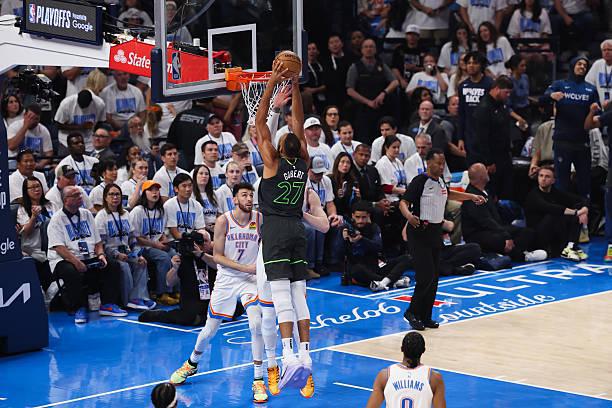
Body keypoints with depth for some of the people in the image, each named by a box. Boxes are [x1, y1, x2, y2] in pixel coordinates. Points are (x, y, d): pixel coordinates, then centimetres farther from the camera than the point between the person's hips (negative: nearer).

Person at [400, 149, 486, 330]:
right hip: (420, 233, -8)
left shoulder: (440, 181, 8)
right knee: (426, 276, -14)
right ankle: (412, 312, 2)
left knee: (434, 277, 7)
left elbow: (448, 194, 30)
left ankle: (425, 317, 15)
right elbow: (403, 202, -21)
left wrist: (472, 197, 30)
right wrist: (409, 216, -42)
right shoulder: (420, 181, -15)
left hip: (435, 232, 8)